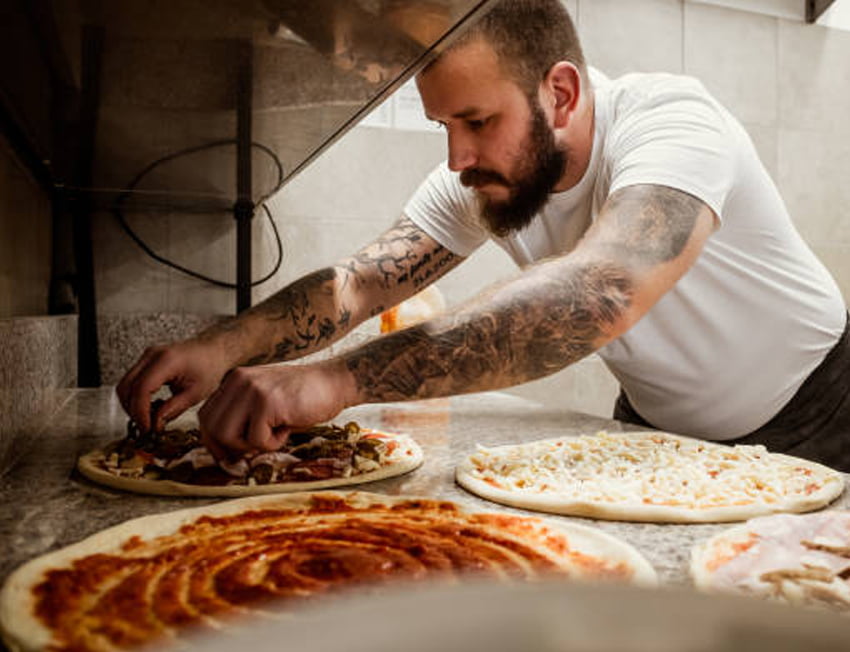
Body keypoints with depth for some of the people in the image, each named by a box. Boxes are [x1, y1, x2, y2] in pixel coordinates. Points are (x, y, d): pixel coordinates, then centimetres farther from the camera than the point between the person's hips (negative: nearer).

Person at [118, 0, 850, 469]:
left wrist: (340, 380, -59)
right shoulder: (473, 185, -16)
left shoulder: (672, 122, -34)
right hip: (658, 423, 4)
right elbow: (359, 281, -20)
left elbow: (602, 291, -52)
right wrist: (220, 349, -37)